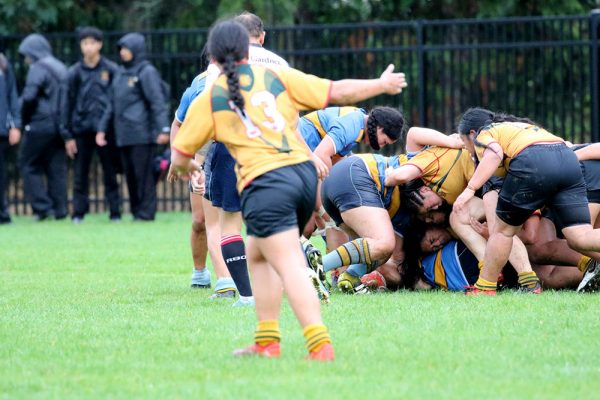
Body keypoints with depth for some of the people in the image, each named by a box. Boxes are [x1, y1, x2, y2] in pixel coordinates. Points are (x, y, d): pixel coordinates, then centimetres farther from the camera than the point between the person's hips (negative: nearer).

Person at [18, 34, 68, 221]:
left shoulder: (38, 68, -10)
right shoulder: (61, 69, 14)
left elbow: (29, 97, -20)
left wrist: (25, 120, -5)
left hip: (39, 126, -7)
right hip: (59, 126, 7)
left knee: (29, 165, 3)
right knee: (57, 168, 9)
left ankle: (41, 207, -6)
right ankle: (59, 209, 7)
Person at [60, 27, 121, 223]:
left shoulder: (111, 70, 2)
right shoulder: (75, 72, 5)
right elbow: (67, 104, 6)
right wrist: (67, 135, 2)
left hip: (106, 130, -1)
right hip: (81, 131, 1)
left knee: (110, 173, 1)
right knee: (80, 174, 2)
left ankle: (115, 212, 6)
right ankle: (78, 213, 8)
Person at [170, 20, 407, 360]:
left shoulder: (208, 100, 6)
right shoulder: (276, 77, 12)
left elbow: (179, 157, 12)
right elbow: (338, 92, 12)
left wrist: (190, 168, 36)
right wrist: (382, 85, 28)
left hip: (265, 184, -5)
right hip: (305, 173, 5)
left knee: (292, 269, -11)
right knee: (258, 255, 22)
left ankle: (321, 346, -24)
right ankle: (267, 341, 20)